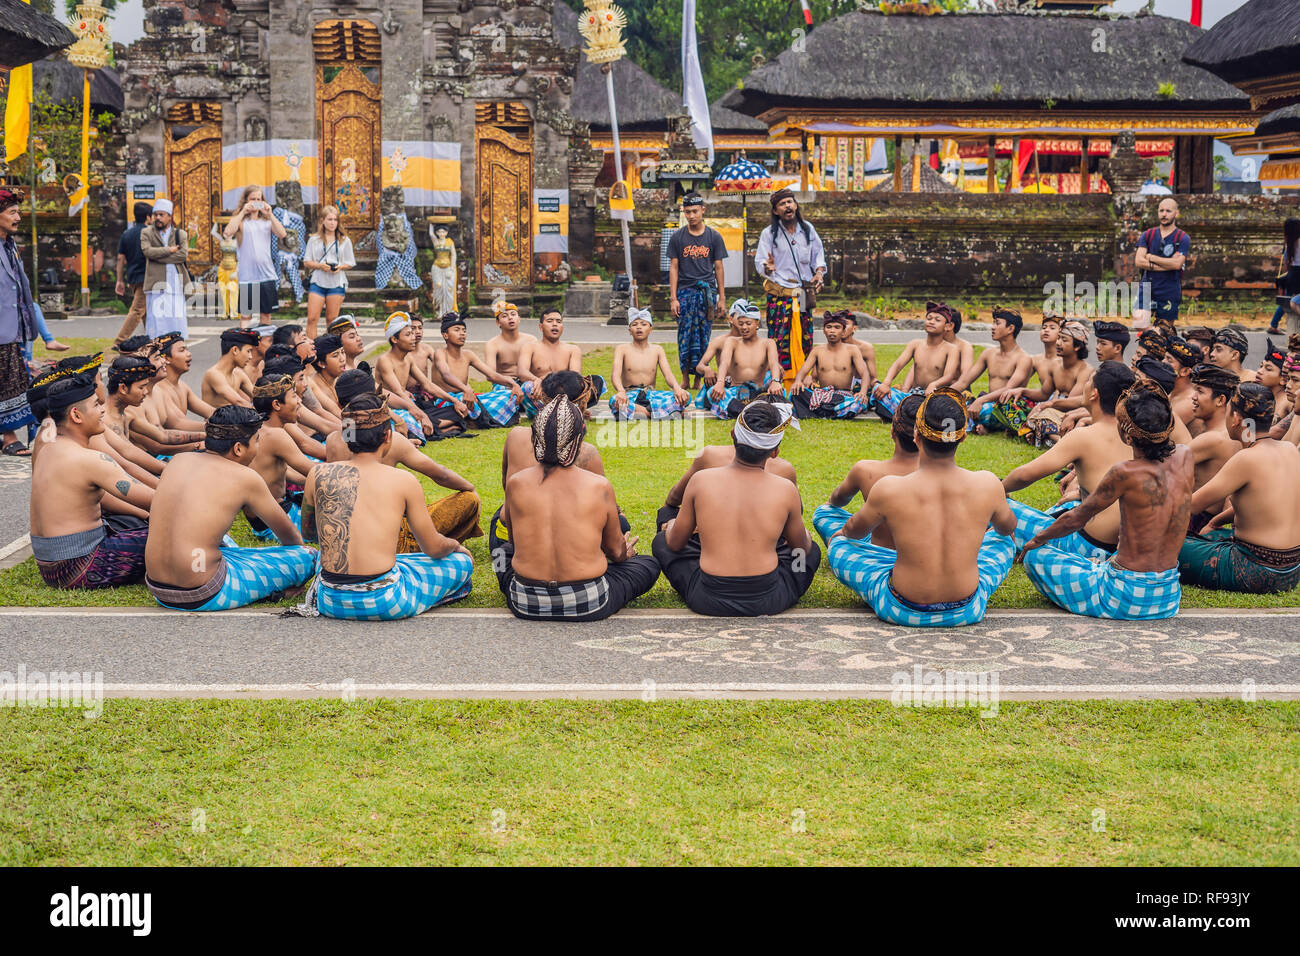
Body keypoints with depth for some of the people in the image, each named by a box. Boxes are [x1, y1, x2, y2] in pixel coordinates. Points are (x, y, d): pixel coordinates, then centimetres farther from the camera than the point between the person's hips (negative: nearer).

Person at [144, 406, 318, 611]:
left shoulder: (178, 461, 7)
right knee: (308, 557, 2)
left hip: (157, 590, 7)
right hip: (203, 598, -7)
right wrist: (300, 547, 30)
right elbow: (285, 530, 11)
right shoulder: (245, 477, -7)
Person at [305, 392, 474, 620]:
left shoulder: (318, 475, 0)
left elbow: (307, 533, 18)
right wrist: (457, 546, 25)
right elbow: (433, 548, 3)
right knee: (463, 561, 15)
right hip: (384, 604, -4)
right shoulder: (403, 481, -8)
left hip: (331, 602, 4)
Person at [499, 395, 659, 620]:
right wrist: (625, 552, 30)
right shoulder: (600, 487, -12)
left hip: (525, 605, 1)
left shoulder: (515, 484, -7)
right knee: (650, 564, 23)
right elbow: (616, 552, 4)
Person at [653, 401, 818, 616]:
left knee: (662, 541, 26)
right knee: (813, 550, 29)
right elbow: (802, 548, 9)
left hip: (707, 601, 0)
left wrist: (672, 526, 30)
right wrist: (805, 534, 34)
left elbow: (675, 544, 5)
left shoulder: (700, 481, -9)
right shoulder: (786, 490, -10)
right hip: (768, 602, 0)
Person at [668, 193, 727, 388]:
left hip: (707, 292, 0)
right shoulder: (677, 237, 7)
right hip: (685, 292, 0)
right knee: (685, 336, -4)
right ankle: (685, 377, 4)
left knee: (703, 337, 0)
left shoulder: (714, 237, 8)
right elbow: (673, 268, 6)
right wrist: (673, 298, -2)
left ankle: (697, 379, 5)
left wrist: (722, 298, 6)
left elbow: (718, 268, 10)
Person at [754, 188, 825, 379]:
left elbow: (818, 254, 18)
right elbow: (760, 263, -3)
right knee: (779, 339, -10)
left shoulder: (807, 229, 9)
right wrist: (768, 267, -25)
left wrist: (819, 272, 0)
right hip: (779, 294, -3)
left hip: (804, 294, 3)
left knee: (805, 338, 3)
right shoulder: (769, 234, -1)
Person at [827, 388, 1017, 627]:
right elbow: (1008, 527, 11)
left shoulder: (888, 489, -18)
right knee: (1004, 542, 29)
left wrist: (843, 532, 30)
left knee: (838, 543, 22)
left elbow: (854, 531, 4)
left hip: (903, 612, -2)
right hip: (967, 611, 2)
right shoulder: (987, 485, -14)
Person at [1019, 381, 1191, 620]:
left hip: (1128, 600, -7)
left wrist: (1038, 539, 10)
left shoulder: (1125, 473, -22)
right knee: (1098, 559, 37)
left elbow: (1075, 520, -7)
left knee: (1036, 557, 10)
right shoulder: (1184, 457, -7)